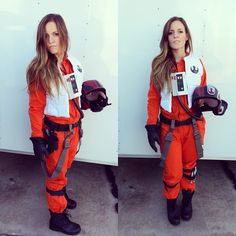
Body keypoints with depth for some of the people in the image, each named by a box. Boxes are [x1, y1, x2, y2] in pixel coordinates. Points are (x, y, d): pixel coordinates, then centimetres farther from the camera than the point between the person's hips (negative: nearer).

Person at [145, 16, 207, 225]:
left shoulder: (197, 64, -2)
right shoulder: (159, 65, -5)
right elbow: (153, 97, -2)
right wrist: (151, 125, -7)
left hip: (193, 125, 1)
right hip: (169, 127, -1)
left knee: (190, 165, 17)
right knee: (172, 171, 4)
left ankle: (187, 200, 41)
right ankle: (172, 203, 32)